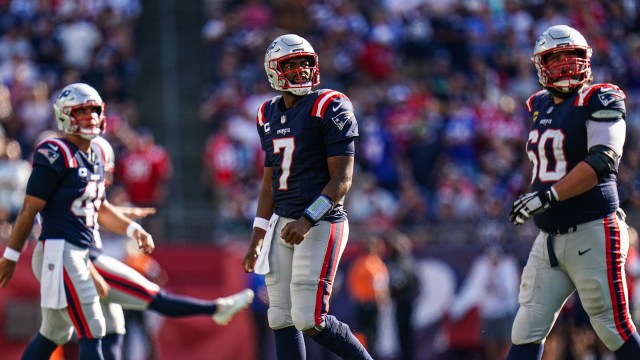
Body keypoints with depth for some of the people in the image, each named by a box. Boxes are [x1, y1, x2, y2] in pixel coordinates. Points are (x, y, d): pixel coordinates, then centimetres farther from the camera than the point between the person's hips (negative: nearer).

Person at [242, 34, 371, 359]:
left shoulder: (329, 108, -9)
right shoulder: (269, 115, 13)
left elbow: (342, 178, -13)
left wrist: (307, 220, -24)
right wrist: (256, 241, 17)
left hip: (321, 223, -7)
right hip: (283, 223, 7)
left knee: (310, 319, -13)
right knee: (281, 319, 4)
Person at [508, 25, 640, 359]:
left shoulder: (600, 100, -8)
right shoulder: (540, 106, 14)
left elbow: (602, 161, -21)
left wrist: (548, 196, -28)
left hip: (592, 235, -7)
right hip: (549, 240, 7)